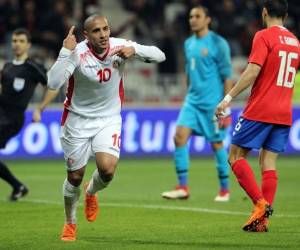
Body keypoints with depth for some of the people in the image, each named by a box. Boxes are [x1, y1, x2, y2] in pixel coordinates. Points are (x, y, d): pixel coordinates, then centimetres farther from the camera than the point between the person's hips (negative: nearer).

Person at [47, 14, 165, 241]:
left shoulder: (120, 46, -13)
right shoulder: (77, 53, -22)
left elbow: (159, 55, -11)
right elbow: (53, 83, -33)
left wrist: (134, 50, -28)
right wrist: (66, 52, -39)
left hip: (109, 119, 1)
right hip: (78, 120, -1)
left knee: (107, 170, -19)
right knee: (75, 177, 7)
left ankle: (91, 193, 18)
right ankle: (70, 223, 33)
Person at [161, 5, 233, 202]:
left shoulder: (218, 44, -8)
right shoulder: (189, 44, 12)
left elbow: (227, 77, -9)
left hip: (213, 103, -6)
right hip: (192, 101, 6)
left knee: (217, 143, 2)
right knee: (180, 136, -9)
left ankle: (225, 189, 15)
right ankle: (183, 187, -8)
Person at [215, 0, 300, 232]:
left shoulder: (264, 36, -8)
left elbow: (253, 72, -17)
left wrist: (229, 97, -15)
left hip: (259, 111, -6)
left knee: (236, 156, 2)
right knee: (268, 162, 5)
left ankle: (260, 203, -12)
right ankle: (263, 219, -1)